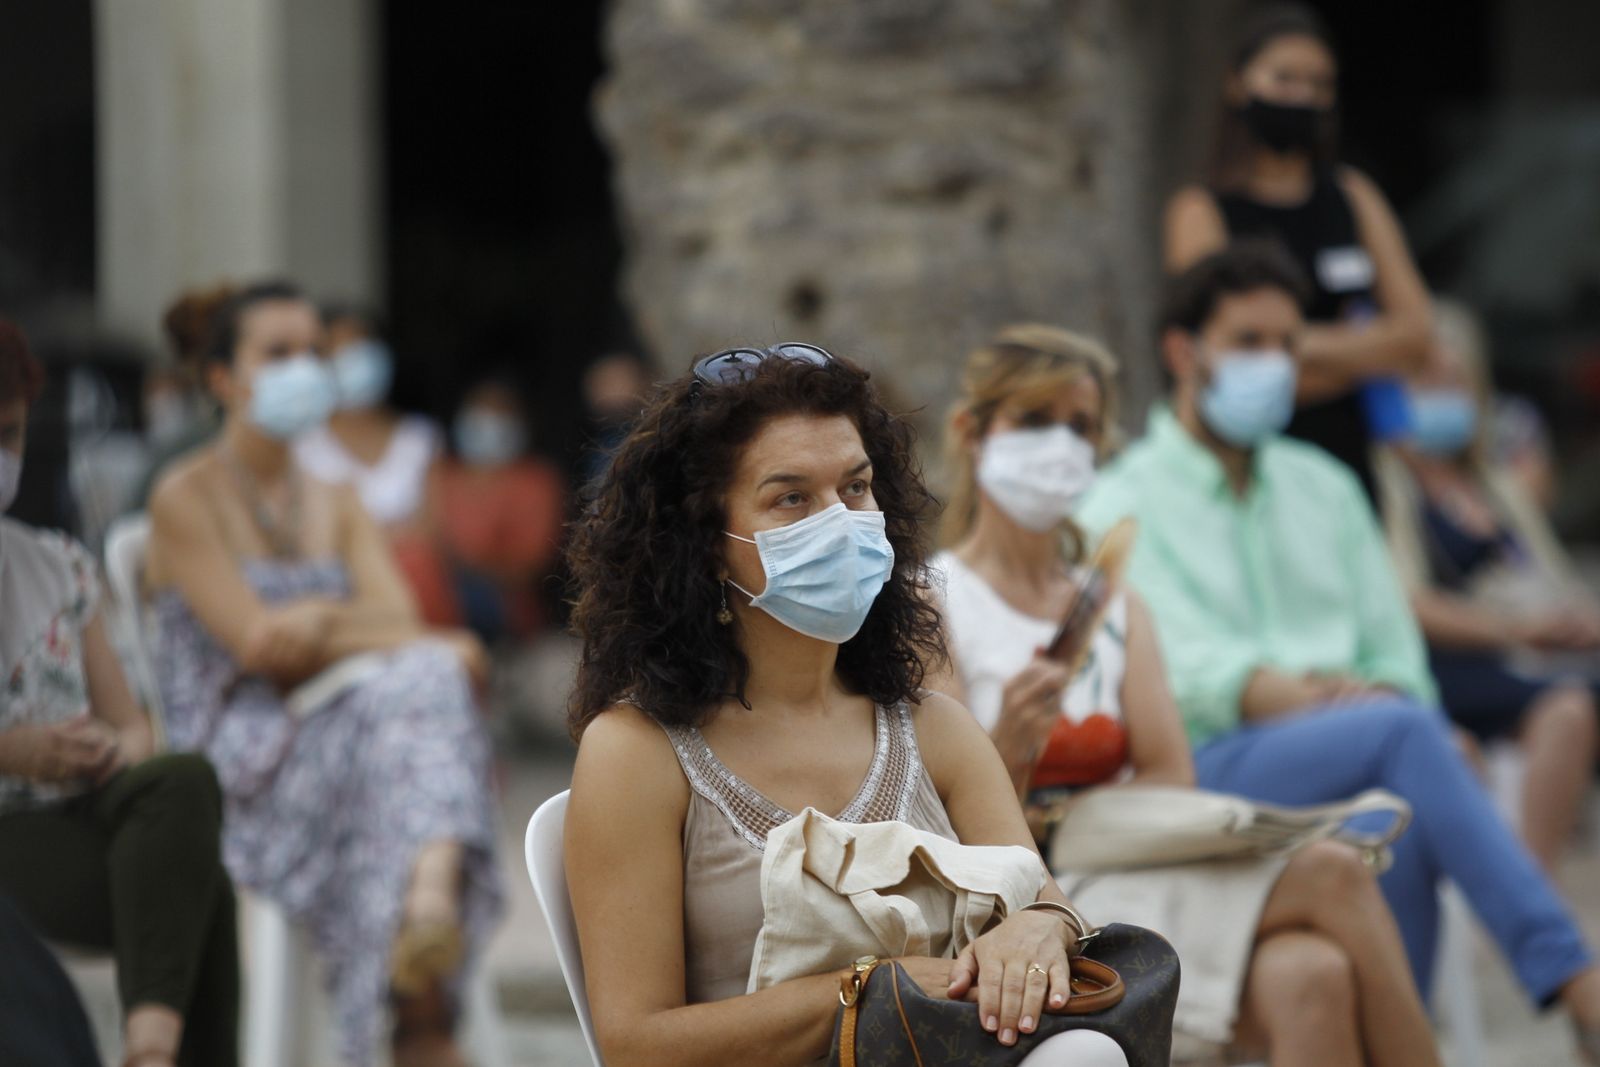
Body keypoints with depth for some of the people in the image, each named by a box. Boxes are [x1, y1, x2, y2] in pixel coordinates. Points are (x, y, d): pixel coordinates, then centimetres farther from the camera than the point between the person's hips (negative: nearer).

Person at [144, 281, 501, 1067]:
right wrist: (423, 645, -13)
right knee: (401, 692, -35)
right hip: (230, 765, -5)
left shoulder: (337, 506, 24)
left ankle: (432, 896, -61)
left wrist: (324, 621, -16)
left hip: (339, 736, 5)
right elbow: (254, 642, -11)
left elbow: (397, 615, 6)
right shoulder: (186, 499, 2)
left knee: (426, 682, -31)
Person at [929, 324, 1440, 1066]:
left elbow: (1171, 779, 10)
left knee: (1309, 978, -30)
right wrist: (1009, 745, -26)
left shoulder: (1117, 607, 23)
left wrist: (1059, 822, -8)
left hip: (1142, 879, 5)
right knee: (1331, 877, -26)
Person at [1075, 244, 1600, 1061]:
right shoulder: (1123, 507, 7)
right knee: (1402, 734, -33)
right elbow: (1178, 667, -9)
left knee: (1406, 824, -34)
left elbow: (1394, 648, 18)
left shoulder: (1324, 488, 26)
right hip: (1211, 768, -4)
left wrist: (1386, 695, -7)